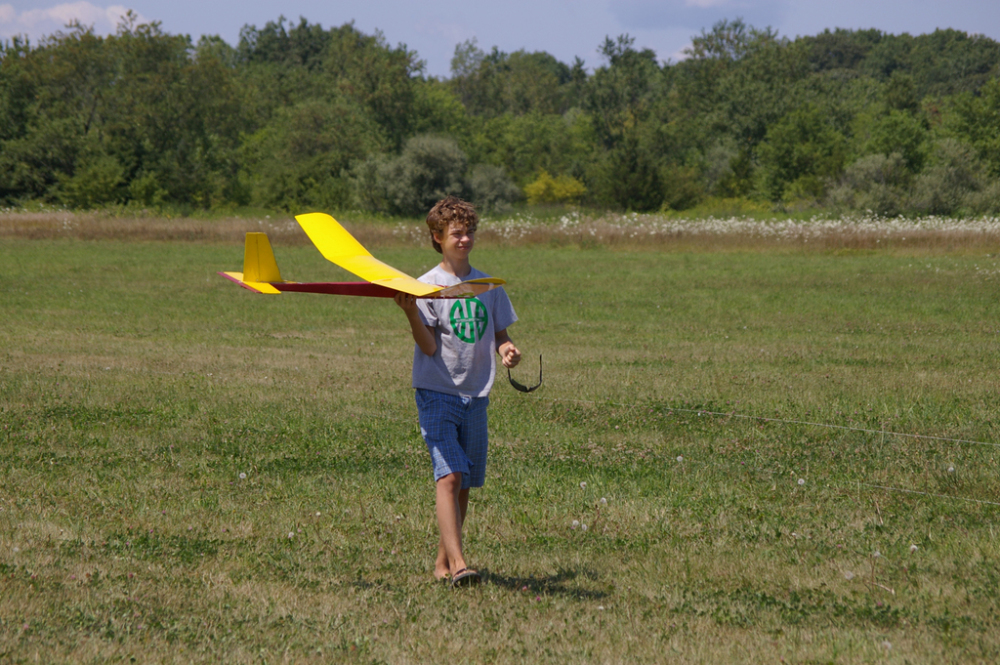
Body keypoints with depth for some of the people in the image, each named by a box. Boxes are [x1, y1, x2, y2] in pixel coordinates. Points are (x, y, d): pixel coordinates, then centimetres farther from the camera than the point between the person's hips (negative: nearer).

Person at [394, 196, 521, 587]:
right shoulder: (427, 286, -3)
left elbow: (499, 334, 19)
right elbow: (429, 347, -10)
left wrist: (507, 349, -3)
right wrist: (411, 315, -27)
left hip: (476, 396, 5)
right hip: (437, 393, -5)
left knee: (465, 483, 7)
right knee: (448, 475, -17)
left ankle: (442, 561, 19)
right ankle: (457, 563, -25)